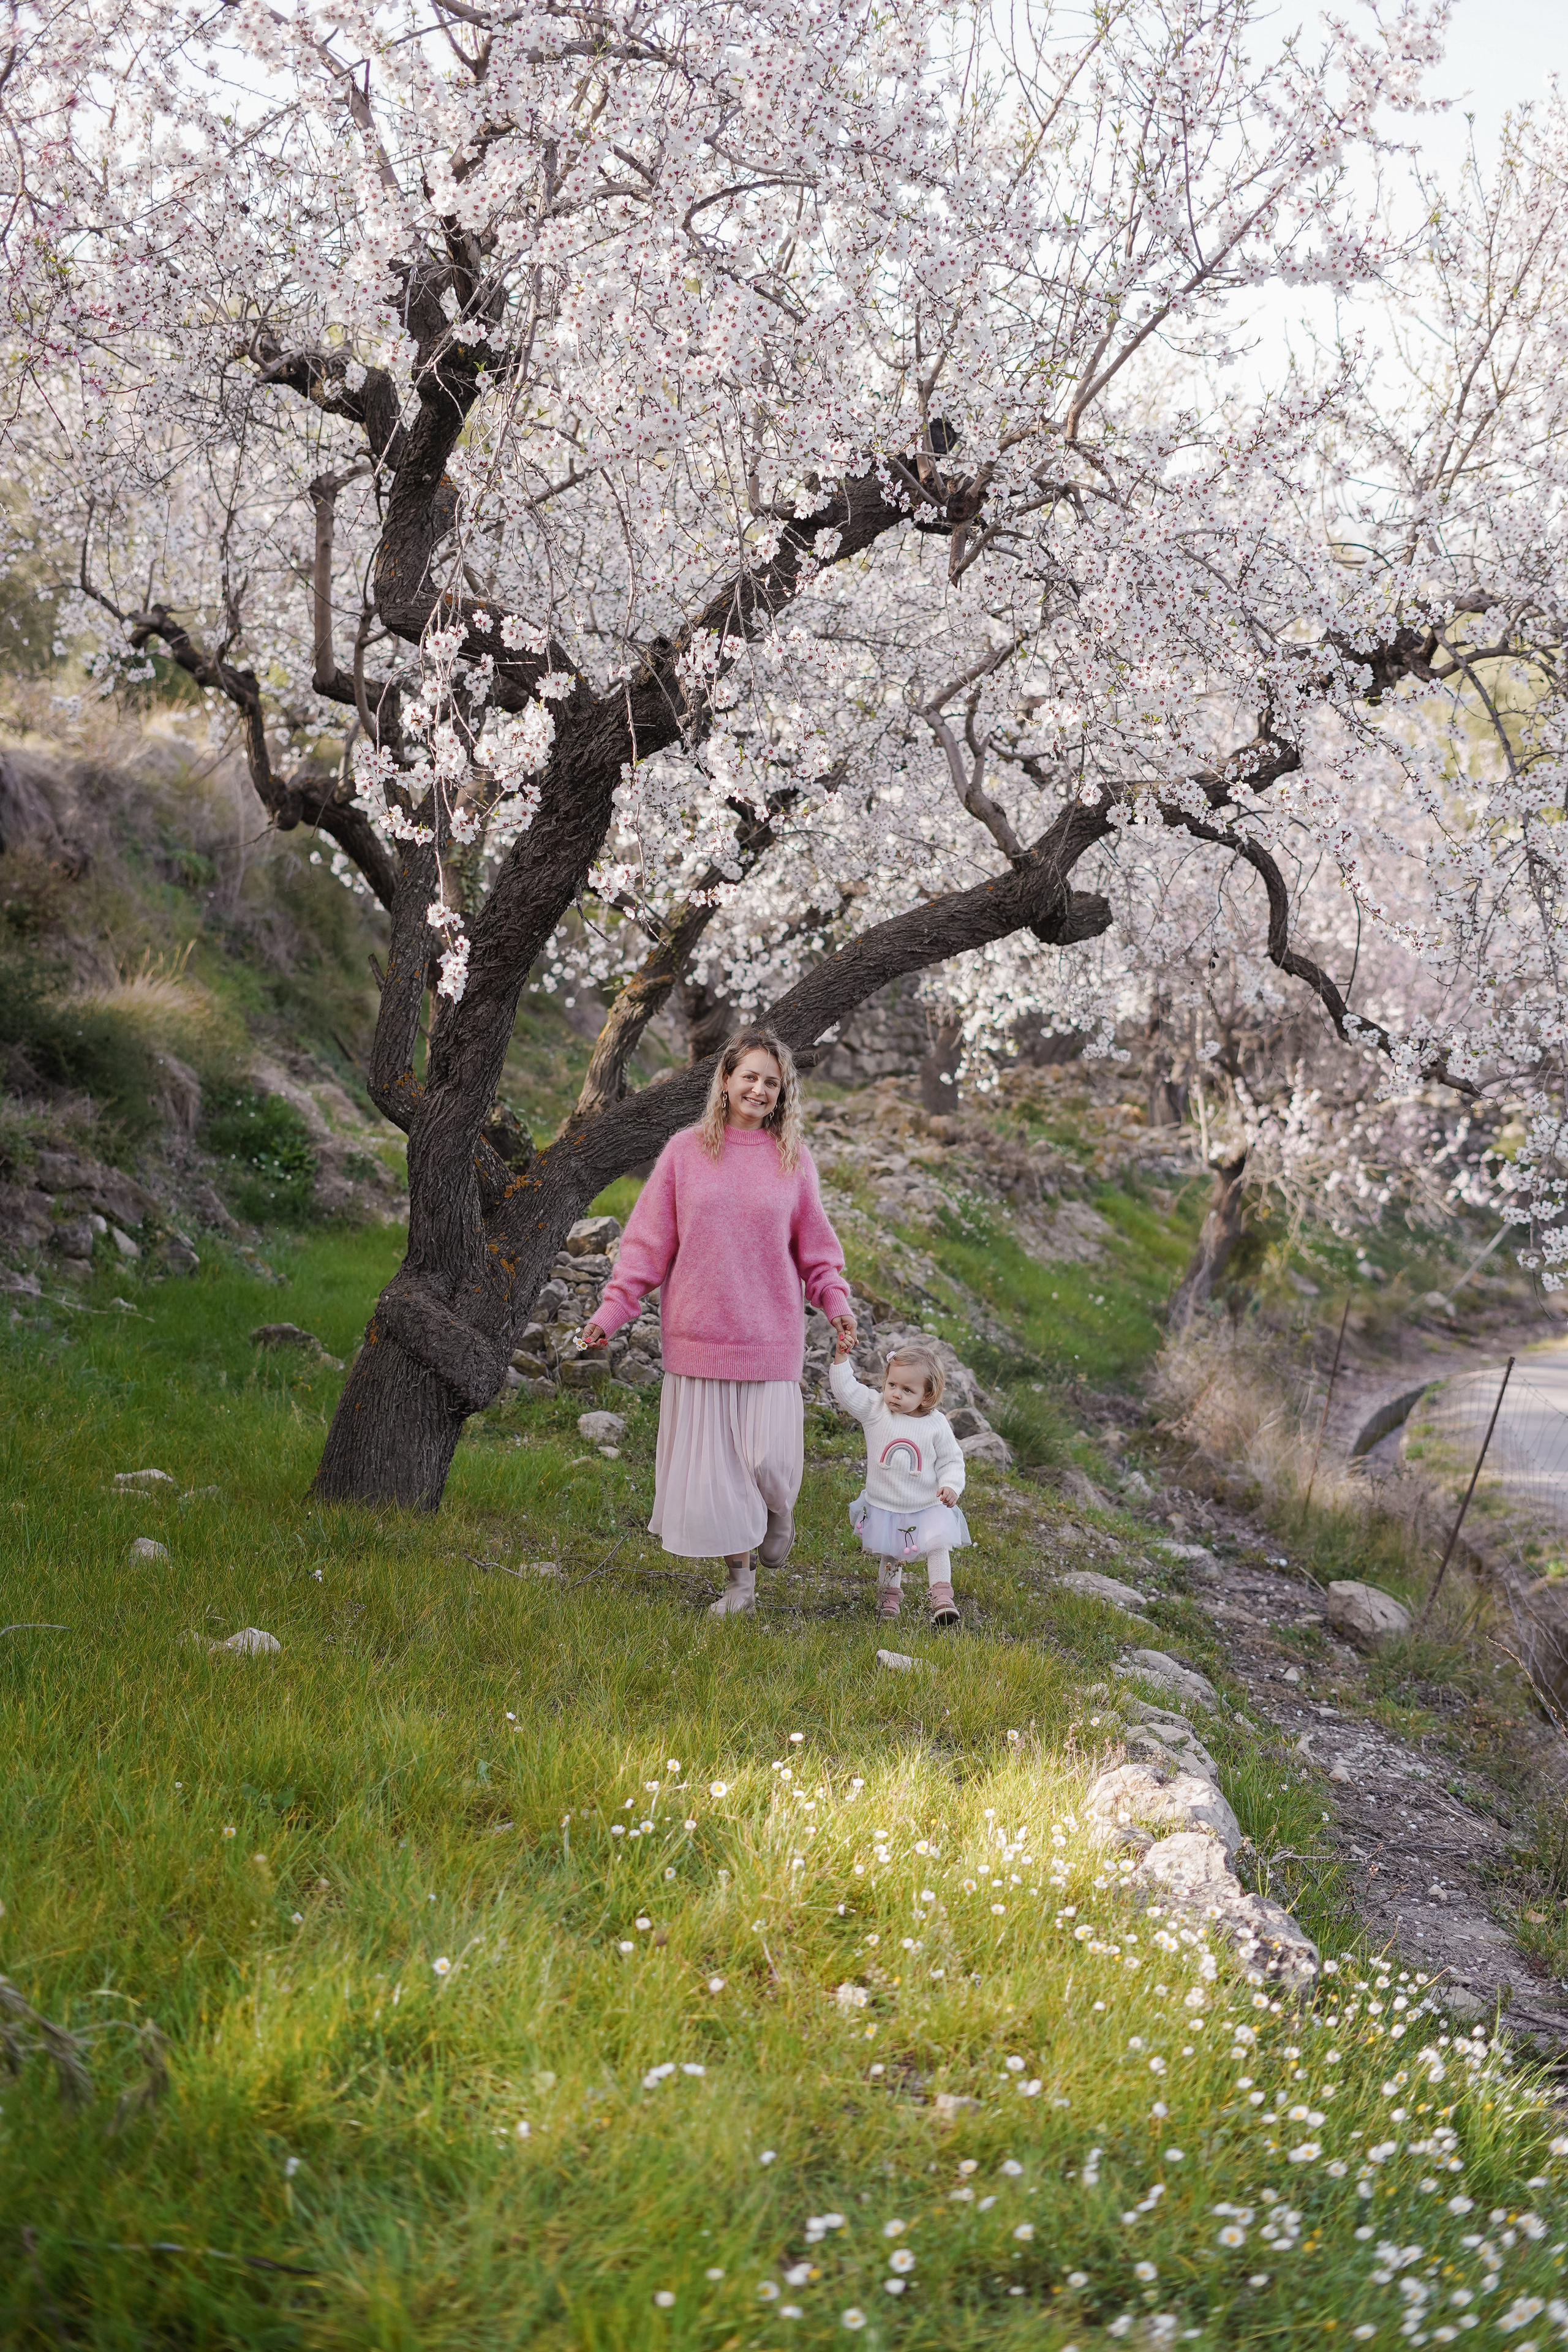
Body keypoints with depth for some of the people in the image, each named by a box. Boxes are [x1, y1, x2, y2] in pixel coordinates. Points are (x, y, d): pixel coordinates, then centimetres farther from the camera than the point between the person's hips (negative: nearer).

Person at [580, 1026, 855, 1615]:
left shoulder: (792, 1158, 6)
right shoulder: (685, 1151, 3)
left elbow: (814, 1245, 11)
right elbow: (649, 1240, 4)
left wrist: (836, 1301, -5)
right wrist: (613, 1309, -3)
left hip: (769, 1337, 0)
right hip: (698, 1335, 0)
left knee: (769, 1457, -6)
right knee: (713, 1460, 2)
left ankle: (780, 1511, 31)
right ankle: (739, 1580, 18)